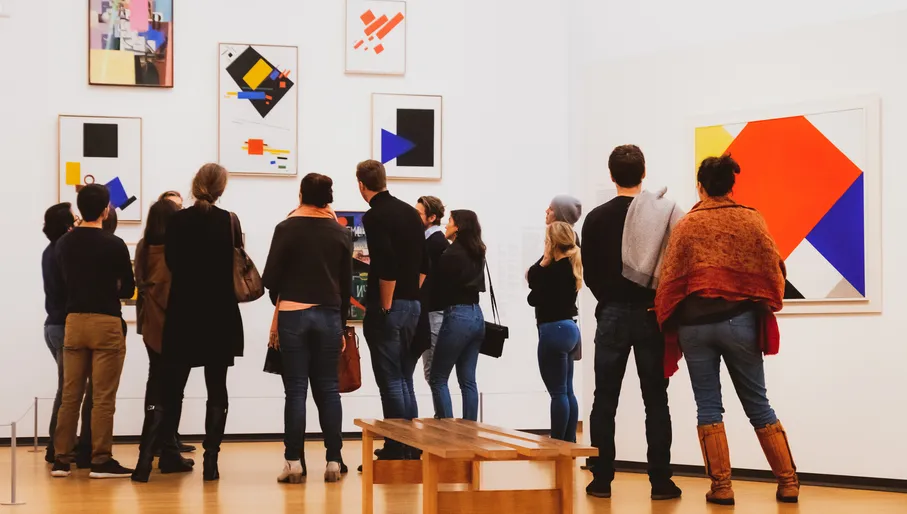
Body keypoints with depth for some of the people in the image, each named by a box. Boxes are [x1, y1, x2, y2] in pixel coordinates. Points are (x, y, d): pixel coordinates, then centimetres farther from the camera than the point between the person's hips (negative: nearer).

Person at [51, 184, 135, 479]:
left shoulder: (64, 244, 5)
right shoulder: (114, 245, -9)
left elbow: (65, 281, 13)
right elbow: (128, 289, -1)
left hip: (73, 321, 5)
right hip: (106, 323, -5)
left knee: (69, 395, 9)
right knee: (103, 397, -1)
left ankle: (61, 459, 11)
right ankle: (101, 461, 0)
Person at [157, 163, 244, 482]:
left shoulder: (178, 221, -5)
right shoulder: (229, 221, -6)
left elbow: (171, 261, 2)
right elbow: (237, 264, -1)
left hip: (183, 313, 1)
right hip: (220, 315, -1)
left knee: (171, 388, 9)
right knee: (217, 390, 5)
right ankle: (211, 460, 0)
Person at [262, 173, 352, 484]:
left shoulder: (287, 229, -5)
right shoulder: (340, 233, 6)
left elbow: (270, 277, -4)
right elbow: (347, 284, 10)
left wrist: (279, 299, 17)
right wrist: (341, 325, 18)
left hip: (293, 315, -3)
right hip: (329, 315, 3)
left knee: (296, 389, -1)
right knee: (328, 388, 7)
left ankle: (294, 462, -3)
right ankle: (333, 461, 4)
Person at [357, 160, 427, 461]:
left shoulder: (374, 216, -12)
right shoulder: (410, 213, 12)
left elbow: (387, 266, -21)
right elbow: (424, 264, 15)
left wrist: (385, 306, -12)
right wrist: (412, 295, 16)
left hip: (386, 309, -7)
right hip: (413, 306, 7)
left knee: (390, 383, -3)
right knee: (405, 382, 14)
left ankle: (396, 451, -1)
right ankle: (411, 447, 14)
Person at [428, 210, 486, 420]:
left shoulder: (451, 254, -13)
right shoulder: (476, 254, 10)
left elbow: (441, 285, -8)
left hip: (457, 316, -8)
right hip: (476, 314, 8)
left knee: (438, 379, 0)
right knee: (468, 380, 10)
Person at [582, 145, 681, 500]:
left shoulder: (597, 218, -1)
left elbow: (589, 273, 2)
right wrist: (656, 302, 9)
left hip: (612, 314, 1)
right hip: (650, 315, -1)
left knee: (605, 401, 5)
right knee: (656, 401, 3)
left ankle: (602, 480, 4)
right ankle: (661, 482, 1)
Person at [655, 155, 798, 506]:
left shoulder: (686, 225, 1)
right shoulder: (751, 219, 0)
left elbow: (669, 278, 0)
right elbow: (772, 269, 1)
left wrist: (666, 320, 11)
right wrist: (769, 306, 17)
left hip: (694, 323, 0)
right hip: (739, 319, 0)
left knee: (708, 407, 6)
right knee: (757, 405, 10)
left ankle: (721, 487, 3)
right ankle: (788, 483, 9)